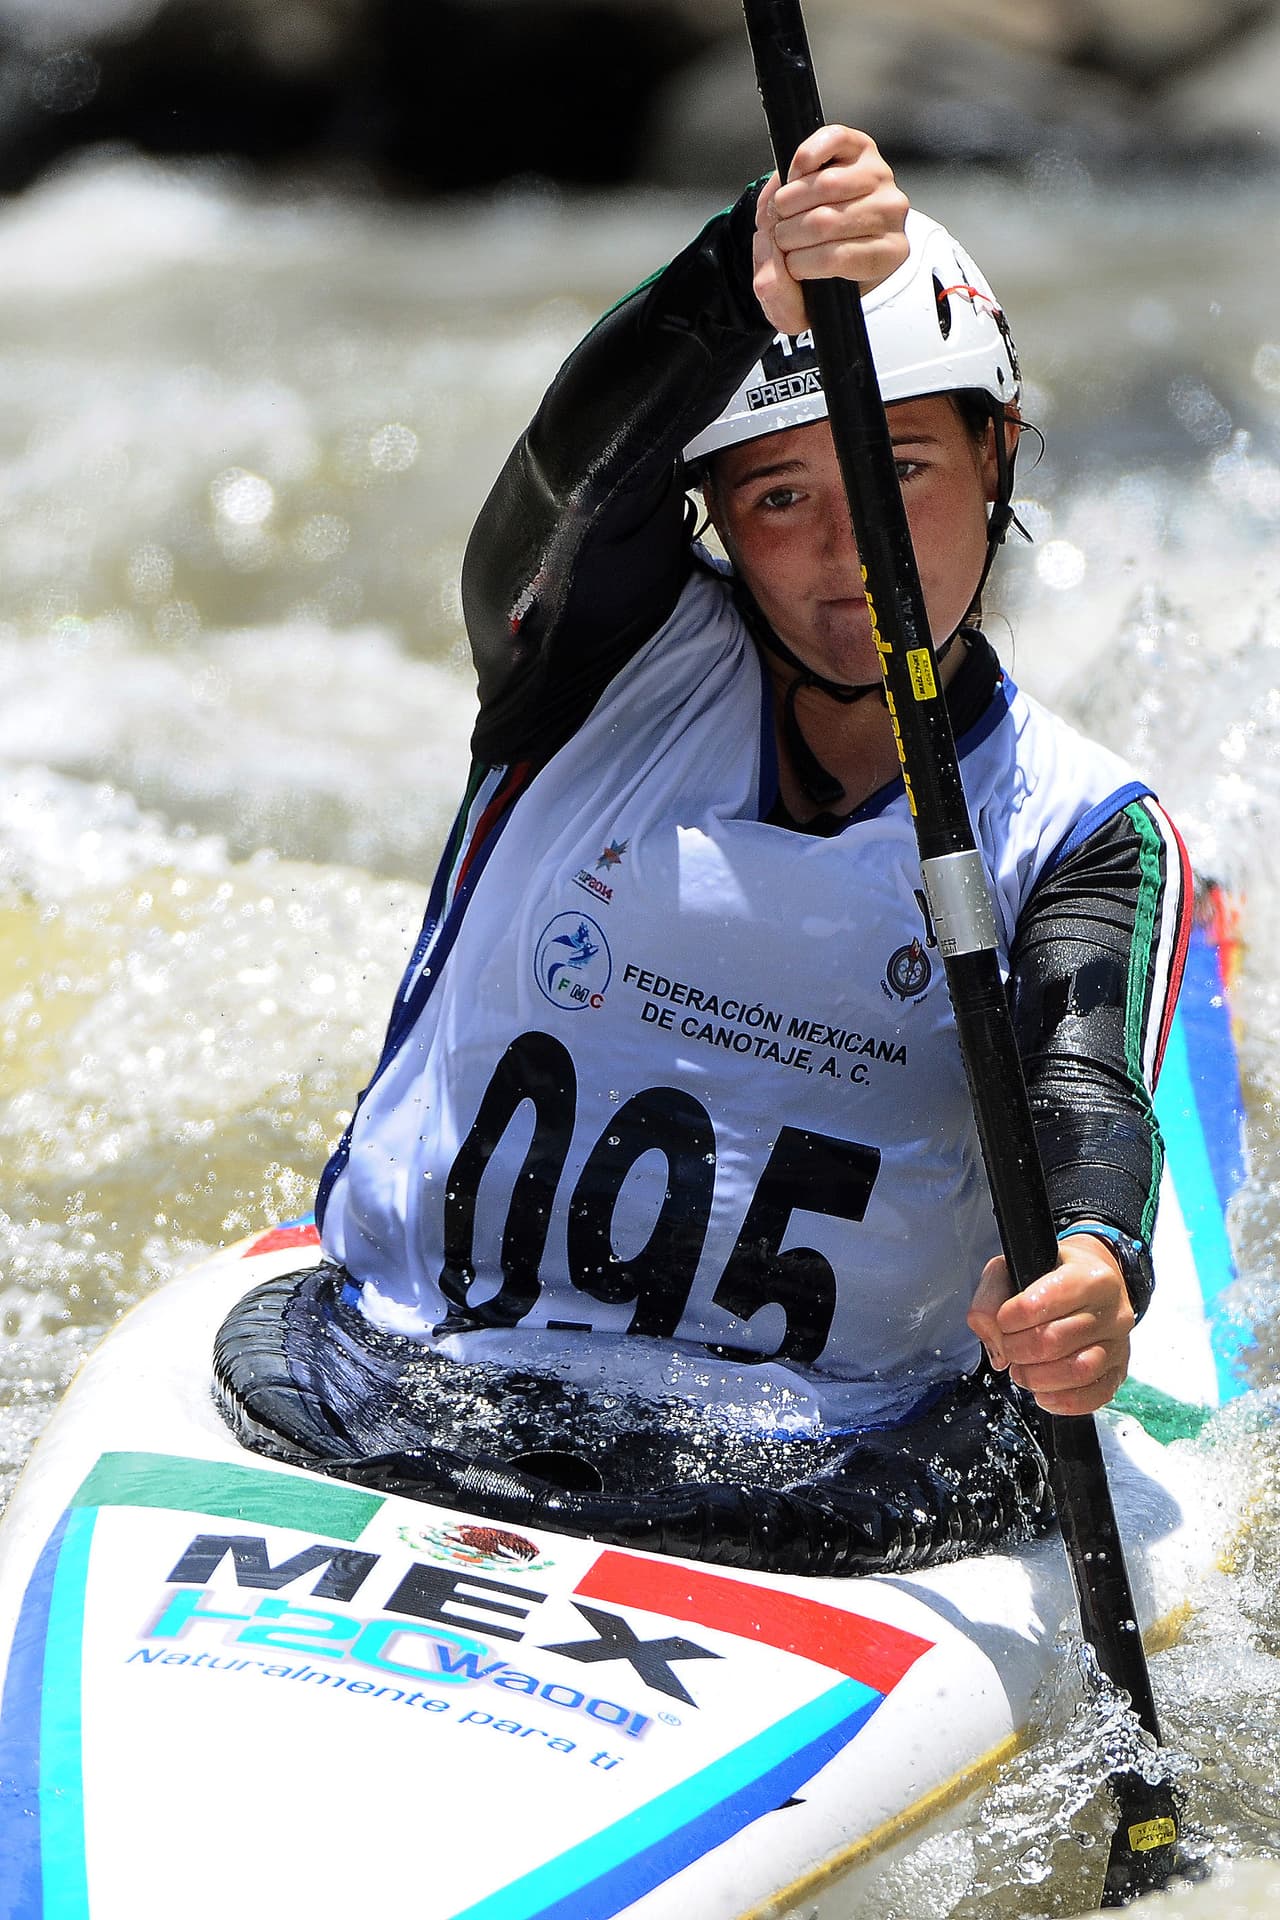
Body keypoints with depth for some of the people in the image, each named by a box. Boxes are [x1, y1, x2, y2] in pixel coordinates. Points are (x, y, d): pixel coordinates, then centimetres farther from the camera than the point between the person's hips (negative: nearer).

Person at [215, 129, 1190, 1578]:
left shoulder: (1088, 834, 7)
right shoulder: (625, 658, 7)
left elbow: (1083, 1101, -11)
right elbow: (576, 471, -16)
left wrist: (1091, 1262, -36)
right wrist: (755, 285, -37)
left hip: (820, 1456, 0)